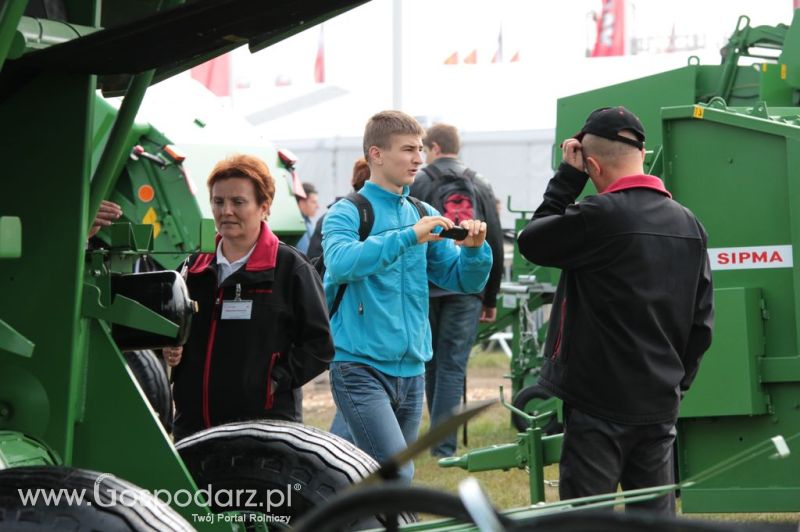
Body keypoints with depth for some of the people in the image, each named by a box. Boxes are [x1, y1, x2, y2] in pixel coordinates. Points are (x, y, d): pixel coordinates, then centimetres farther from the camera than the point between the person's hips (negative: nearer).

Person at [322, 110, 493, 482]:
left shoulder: (424, 216, 13)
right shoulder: (347, 213, -4)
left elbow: (464, 281, 12)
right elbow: (340, 263, -24)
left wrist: (473, 249, -10)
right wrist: (408, 236, -31)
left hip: (410, 367, 6)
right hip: (360, 366, -6)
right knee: (396, 475, -20)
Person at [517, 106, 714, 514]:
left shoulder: (599, 216, -16)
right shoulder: (688, 224, 7)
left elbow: (532, 242, -1)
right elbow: (702, 318, 11)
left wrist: (568, 176, 2)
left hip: (601, 404, -7)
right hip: (661, 404, 7)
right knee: (656, 514, 11)